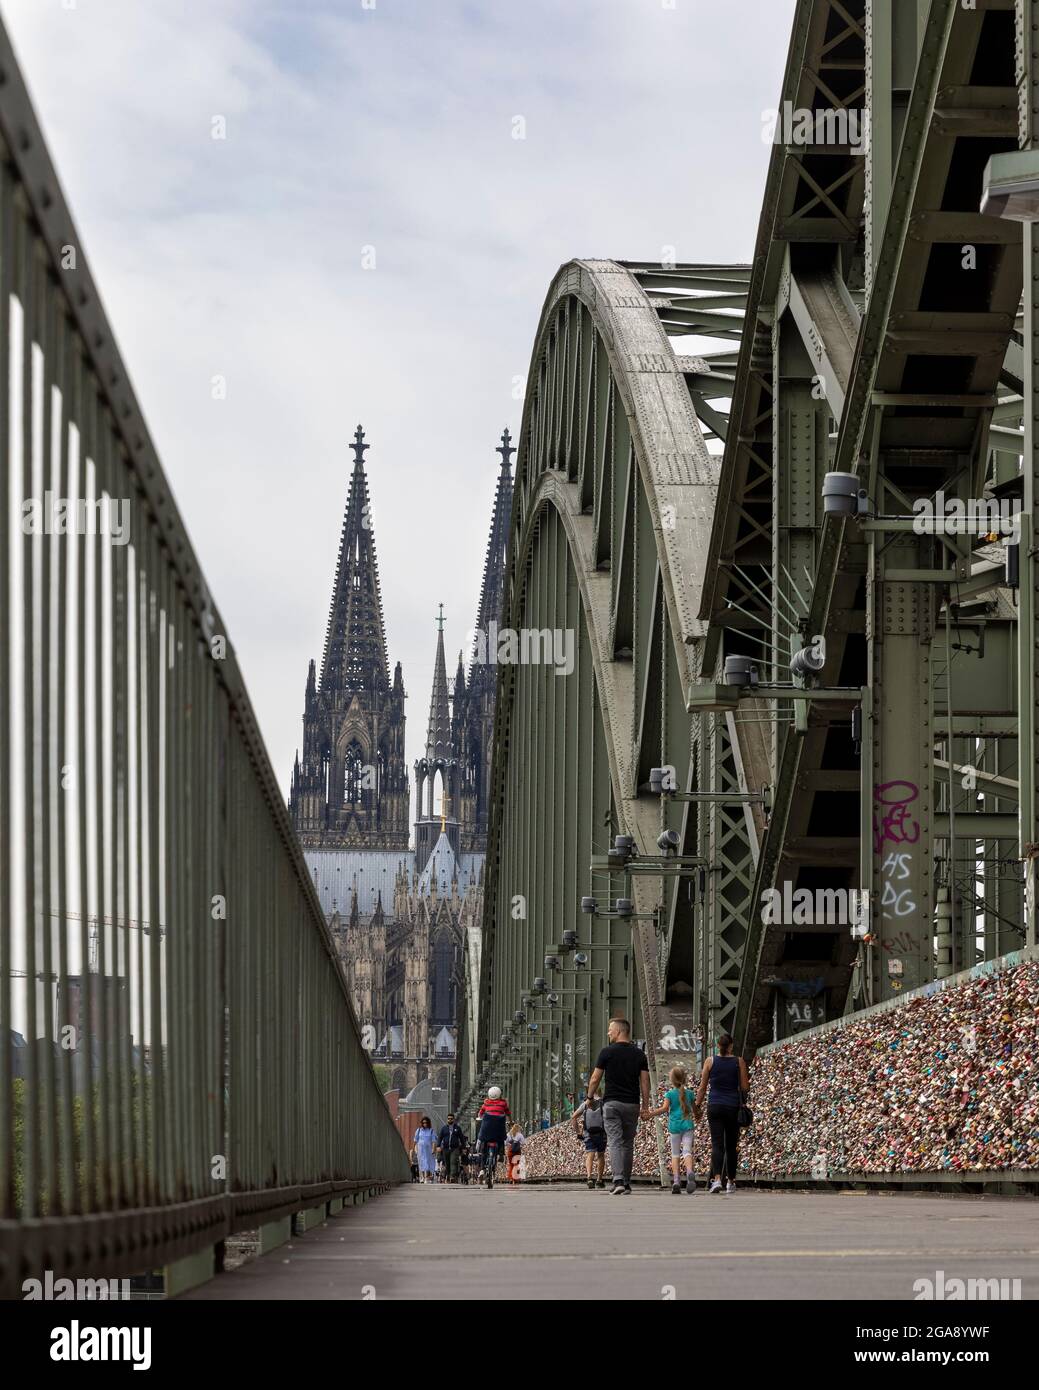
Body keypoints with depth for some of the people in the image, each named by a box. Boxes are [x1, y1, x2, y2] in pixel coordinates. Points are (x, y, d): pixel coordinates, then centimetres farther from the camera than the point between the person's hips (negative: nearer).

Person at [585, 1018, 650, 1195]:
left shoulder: (607, 1052, -4)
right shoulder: (639, 1054, 5)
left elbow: (595, 1079, 0)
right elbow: (645, 1081, 2)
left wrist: (590, 1097, 15)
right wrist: (645, 1105, 7)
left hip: (612, 1102, -3)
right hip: (632, 1104, 3)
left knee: (615, 1142, -7)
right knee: (628, 1144, 12)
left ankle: (618, 1181, -22)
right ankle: (626, 1184, 15)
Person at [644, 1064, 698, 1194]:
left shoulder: (670, 1094, -2)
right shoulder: (690, 1093, 7)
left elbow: (665, 1108, -15)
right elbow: (694, 1109, 18)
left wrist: (651, 1114, -10)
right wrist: (696, 1118, 39)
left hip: (674, 1126, -1)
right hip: (688, 1125, 1)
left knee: (675, 1154, 8)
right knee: (687, 1152, -5)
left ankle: (676, 1181, -2)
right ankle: (689, 1172, -34)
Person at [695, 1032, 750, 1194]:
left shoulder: (710, 1061, 0)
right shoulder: (739, 1062, -1)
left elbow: (702, 1088, 3)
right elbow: (745, 1088, 2)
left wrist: (697, 1106, 12)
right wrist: (747, 1079, 23)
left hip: (714, 1106, -1)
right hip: (733, 1108, 1)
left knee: (717, 1144, -6)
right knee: (731, 1145, 12)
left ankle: (717, 1179, -24)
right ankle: (730, 1182, 19)